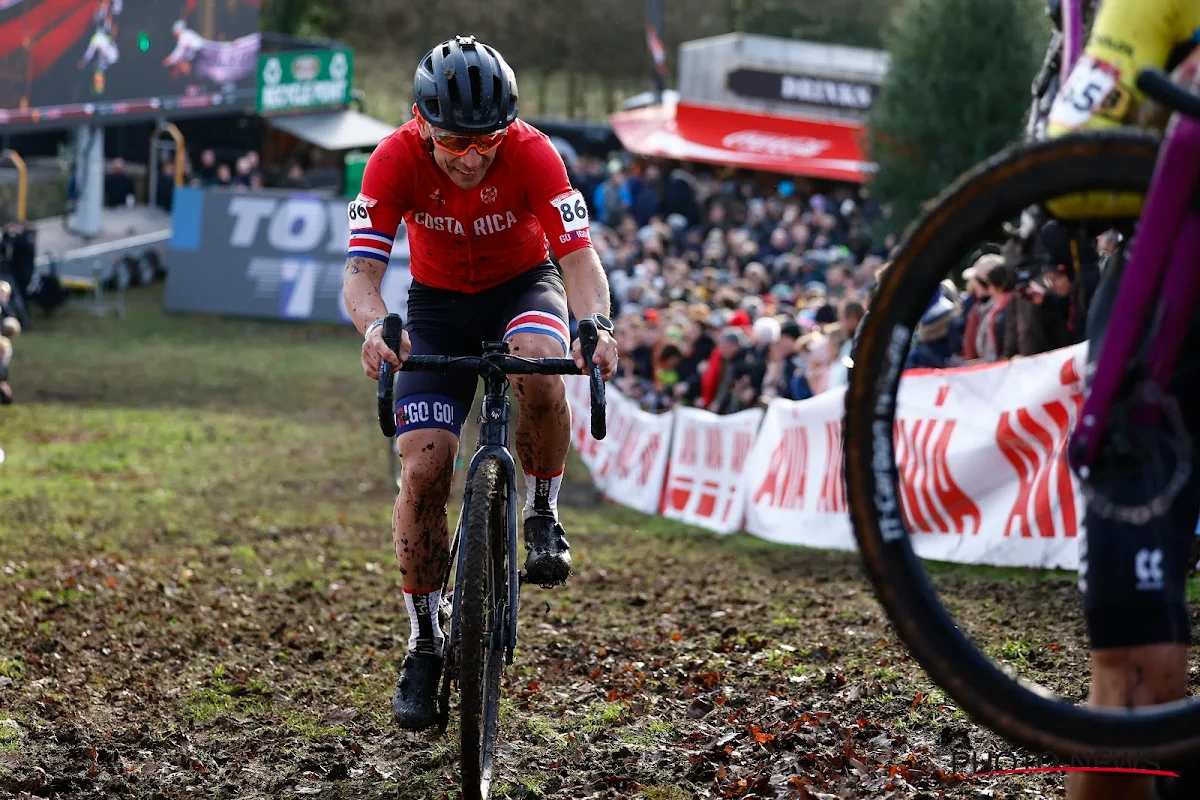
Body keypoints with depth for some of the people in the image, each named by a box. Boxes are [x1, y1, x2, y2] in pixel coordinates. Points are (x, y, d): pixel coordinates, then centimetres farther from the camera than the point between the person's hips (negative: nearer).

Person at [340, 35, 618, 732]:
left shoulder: (532, 153, -27)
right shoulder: (396, 160, -24)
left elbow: (577, 255, -31)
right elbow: (362, 271, -27)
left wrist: (596, 322, -51)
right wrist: (375, 326, -49)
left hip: (524, 286, -1)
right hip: (439, 302, 1)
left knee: (541, 367, -38)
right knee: (424, 468, -13)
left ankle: (544, 515, -11)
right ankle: (425, 647, 1)